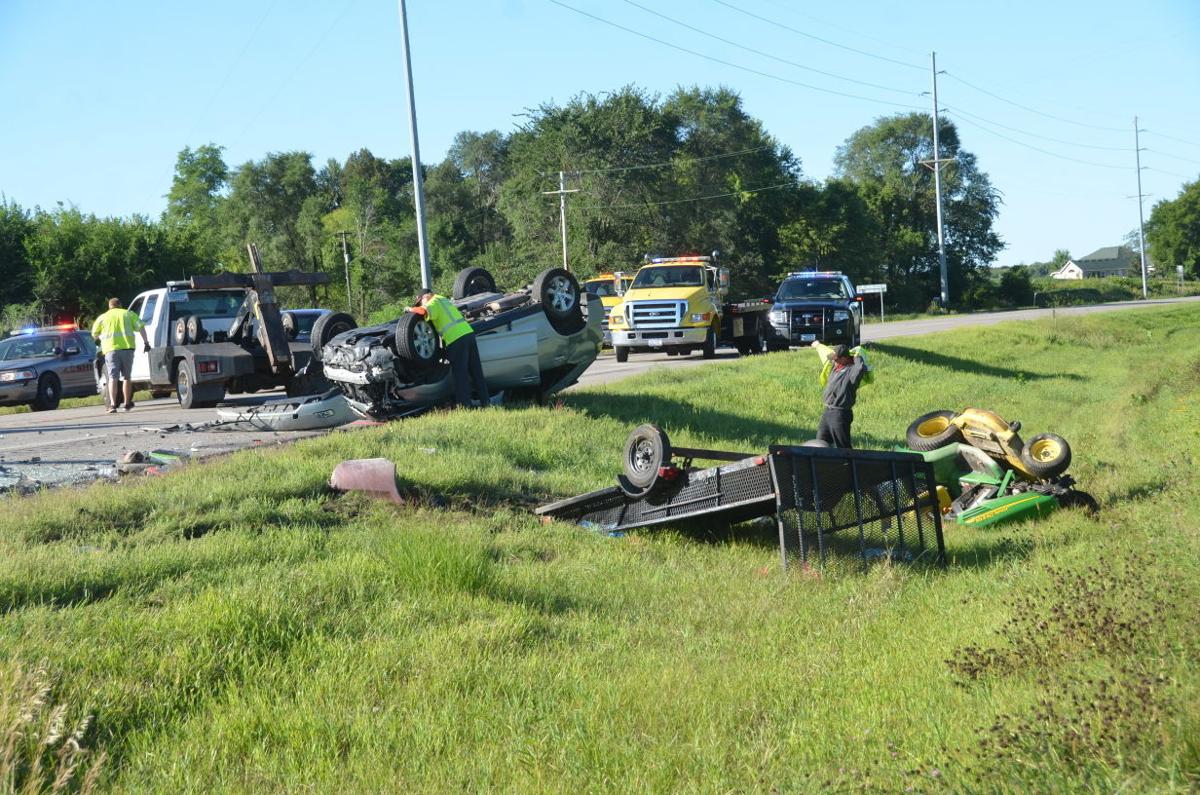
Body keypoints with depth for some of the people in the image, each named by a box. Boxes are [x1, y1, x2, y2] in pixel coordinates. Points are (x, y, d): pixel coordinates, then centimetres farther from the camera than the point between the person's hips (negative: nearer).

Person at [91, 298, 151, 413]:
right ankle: (128, 404, 21)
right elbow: (141, 327, 4)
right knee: (127, 377, 14)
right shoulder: (129, 314, 16)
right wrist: (146, 342, 3)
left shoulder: (102, 317, 14)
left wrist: (100, 338, 37)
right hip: (127, 347, 1)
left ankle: (113, 404, -20)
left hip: (111, 349, -1)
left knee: (113, 378, -6)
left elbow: (94, 333, 16)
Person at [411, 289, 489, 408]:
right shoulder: (444, 300, 26)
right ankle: (484, 401, 16)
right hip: (468, 332, 8)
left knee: (460, 373, -3)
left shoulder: (434, 302, -1)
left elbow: (423, 310, -21)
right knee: (476, 371, 12)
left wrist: (411, 309, -3)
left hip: (456, 339, -8)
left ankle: (464, 404, -3)